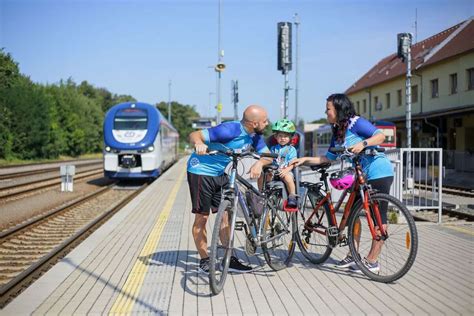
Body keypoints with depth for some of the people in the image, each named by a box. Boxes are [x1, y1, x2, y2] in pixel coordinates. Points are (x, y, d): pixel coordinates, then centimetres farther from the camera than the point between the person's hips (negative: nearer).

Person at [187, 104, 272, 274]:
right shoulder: (230, 130, -27)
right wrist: (199, 144, -50)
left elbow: (268, 155, -5)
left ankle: (230, 260, 13)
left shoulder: (255, 135, -4)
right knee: (202, 218, -1)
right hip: (201, 171, -7)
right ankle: (204, 261, 9)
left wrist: (259, 163, -28)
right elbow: (194, 135, -26)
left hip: (219, 173, 8)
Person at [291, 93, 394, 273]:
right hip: (363, 176, 9)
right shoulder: (337, 132, 13)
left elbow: (380, 136, -20)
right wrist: (305, 159, 10)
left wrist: (363, 143, -36)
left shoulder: (355, 122, -12)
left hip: (380, 173, -9)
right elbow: (328, 158, 15)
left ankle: (372, 261, -4)